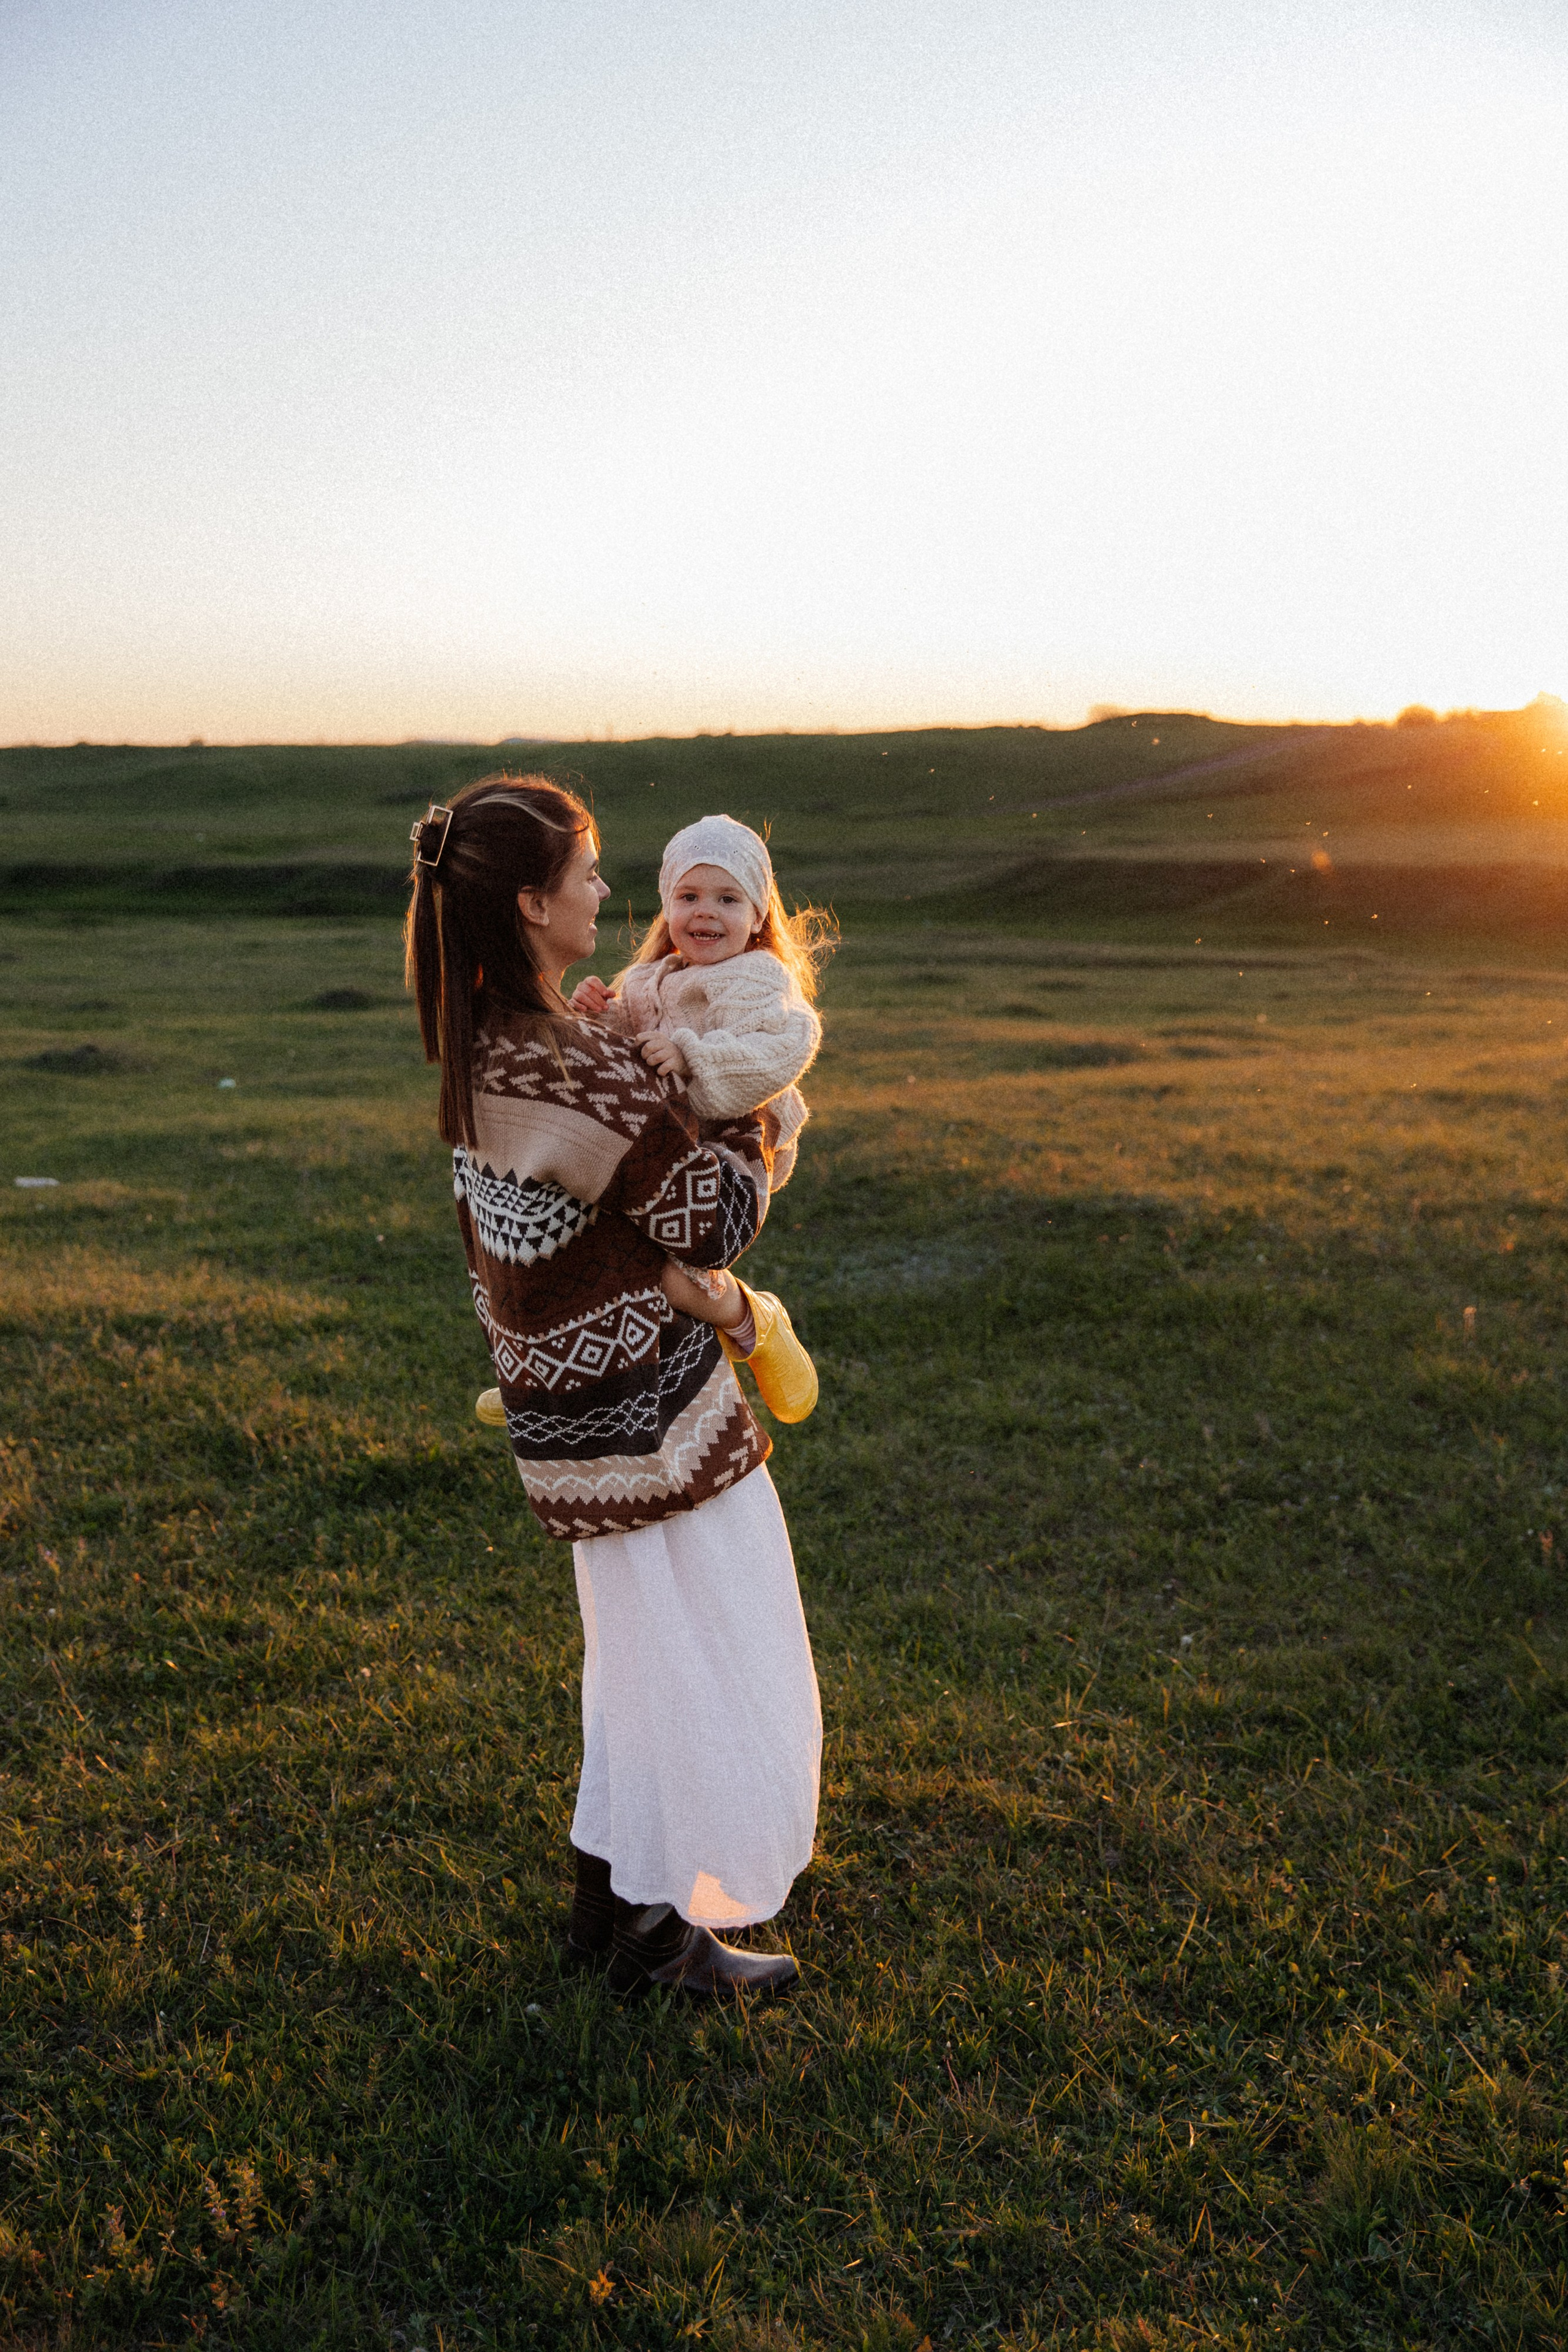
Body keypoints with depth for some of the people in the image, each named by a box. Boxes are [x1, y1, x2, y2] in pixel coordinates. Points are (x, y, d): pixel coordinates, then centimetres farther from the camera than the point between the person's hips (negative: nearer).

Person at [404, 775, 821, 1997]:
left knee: (639, 1647, 24)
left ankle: (607, 1895, 38)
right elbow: (716, 1221, -18)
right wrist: (750, 1112, -2)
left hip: (567, 1406, 9)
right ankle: (662, 1930, 24)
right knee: (710, 1658, 9)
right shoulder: (578, 1070, -28)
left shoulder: (483, 1046, 1)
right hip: (651, 1409, -9)